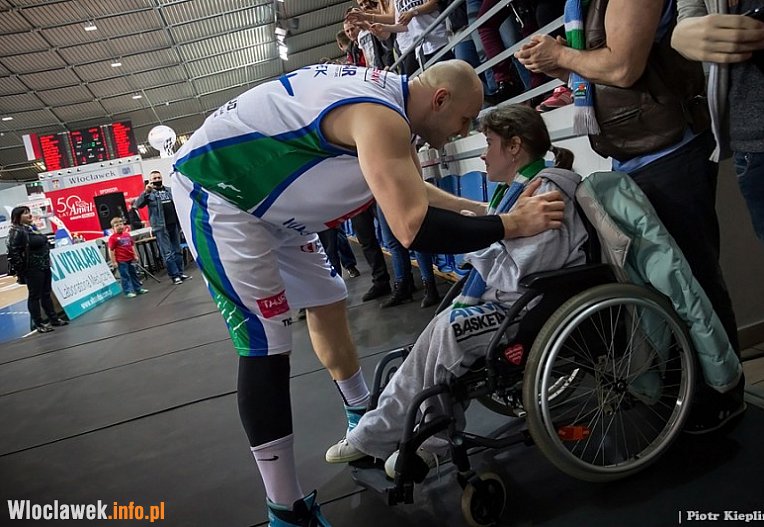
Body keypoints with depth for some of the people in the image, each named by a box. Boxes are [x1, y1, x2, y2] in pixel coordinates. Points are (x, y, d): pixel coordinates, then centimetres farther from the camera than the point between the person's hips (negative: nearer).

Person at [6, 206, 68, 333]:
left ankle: (53, 318, 23)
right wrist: (21, 270, -18)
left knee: (46, 294, 15)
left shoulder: (32, 228, 12)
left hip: (44, 266, 8)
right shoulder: (17, 232, -14)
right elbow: (14, 253, -19)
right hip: (32, 269, -8)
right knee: (35, 296, 1)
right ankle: (38, 324, 9)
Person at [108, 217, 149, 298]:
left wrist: (135, 256, 15)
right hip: (121, 261, -6)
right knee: (125, 276, 0)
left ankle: (138, 289, 26)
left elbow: (132, 246, 16)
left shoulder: (127, 234, 7)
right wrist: (114, 262, -15)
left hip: (130, 259, 6)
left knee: (134, 274, 16)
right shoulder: (113, 238, -12)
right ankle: (128, 291, 6)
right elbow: (111, 251, -13)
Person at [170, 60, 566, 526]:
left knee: (327, 302, 15)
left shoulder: (387, 94, 4)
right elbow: (414, 228, -36)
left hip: (265, 199, 10)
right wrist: (510, 225, -24)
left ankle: (363, 417, 36)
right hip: (216, 190, -10)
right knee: (266, 344, -14)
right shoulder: (380, 118, -27)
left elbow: (414, 192, 16)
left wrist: (483, 208, 11)